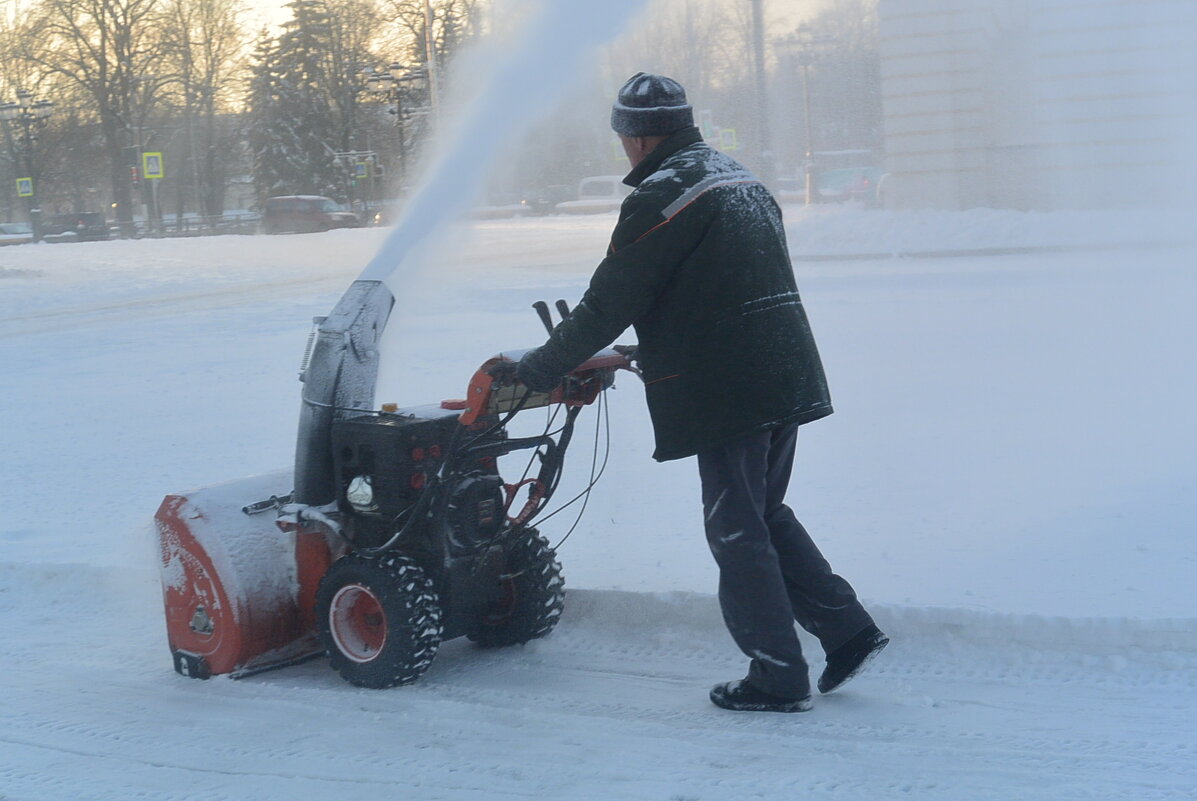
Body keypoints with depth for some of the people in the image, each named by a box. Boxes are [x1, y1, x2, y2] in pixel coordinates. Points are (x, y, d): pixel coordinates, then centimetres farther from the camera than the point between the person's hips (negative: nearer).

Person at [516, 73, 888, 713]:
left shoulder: (661, 197, -12)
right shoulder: (740, 180, 17)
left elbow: (609, 303, -10)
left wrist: (538, 369, 2)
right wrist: (643, 355, 32)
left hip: (729, 392, -9)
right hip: (787, 378, 9)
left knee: (738, 532, 1)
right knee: (766, 516, 21)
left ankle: (778, 678, 6)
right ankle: (847, 629, 18)